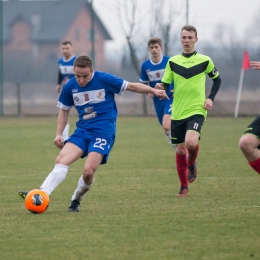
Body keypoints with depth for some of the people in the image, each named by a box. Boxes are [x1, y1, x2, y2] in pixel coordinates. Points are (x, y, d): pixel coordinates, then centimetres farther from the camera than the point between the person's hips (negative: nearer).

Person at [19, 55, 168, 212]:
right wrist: (59, 134, 8)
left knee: (88, 171, -19)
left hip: (104, 132, -4)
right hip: (82, 131, 4)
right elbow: (64, 109, 16)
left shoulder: (104, 80, -8)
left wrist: (153, 91, -6)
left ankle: (76, 200, 7)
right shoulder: (70, 87, 3)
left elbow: (131, 86, 1)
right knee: (61, 160, -18)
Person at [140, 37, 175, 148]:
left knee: (166, 126, -25)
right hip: (158, 101, 5)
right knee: (167, 130, 11)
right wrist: (148, 92, -6)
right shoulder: (145, 66, 0)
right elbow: (144, 83, 14)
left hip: (170, 98, -5)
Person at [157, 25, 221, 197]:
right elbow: (165, 84, 5)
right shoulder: (172, 62, 5)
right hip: (177, 113, 3)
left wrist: (211, 99, 1)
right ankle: (184, 186, 21)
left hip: (196, 110, -3)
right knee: (180, 149, 5)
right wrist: (160, 88, -19)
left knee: (191, 142, -26)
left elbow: (217, 79, 14)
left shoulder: (205, 61, 1)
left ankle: (192, 164, 8)